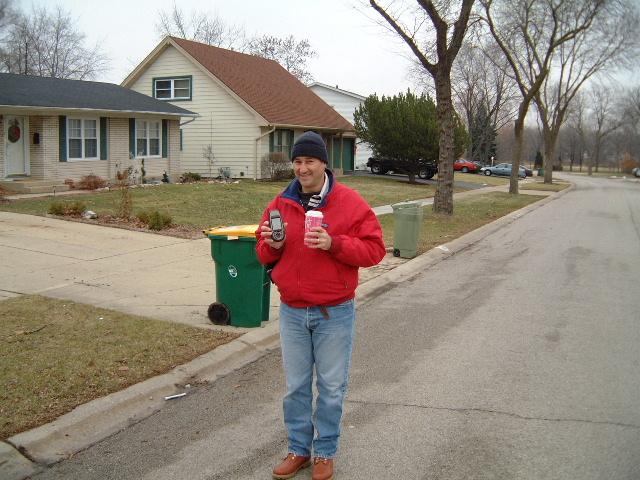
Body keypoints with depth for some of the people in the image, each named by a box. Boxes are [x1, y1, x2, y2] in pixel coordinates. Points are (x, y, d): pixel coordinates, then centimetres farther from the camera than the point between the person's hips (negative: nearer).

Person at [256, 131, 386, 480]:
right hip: (292, 312, 3)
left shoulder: (350, 203, -8)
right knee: (295, 386, 14)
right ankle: (298, 449, 33)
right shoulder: (281, 204, 3)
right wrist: (271, 245, -12)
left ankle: (325, 452, 29)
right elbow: (263, 254, 11)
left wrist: (334, 244, -24)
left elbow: (374, 249, -10)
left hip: (335, 313, -3)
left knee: (331, 387, 10)